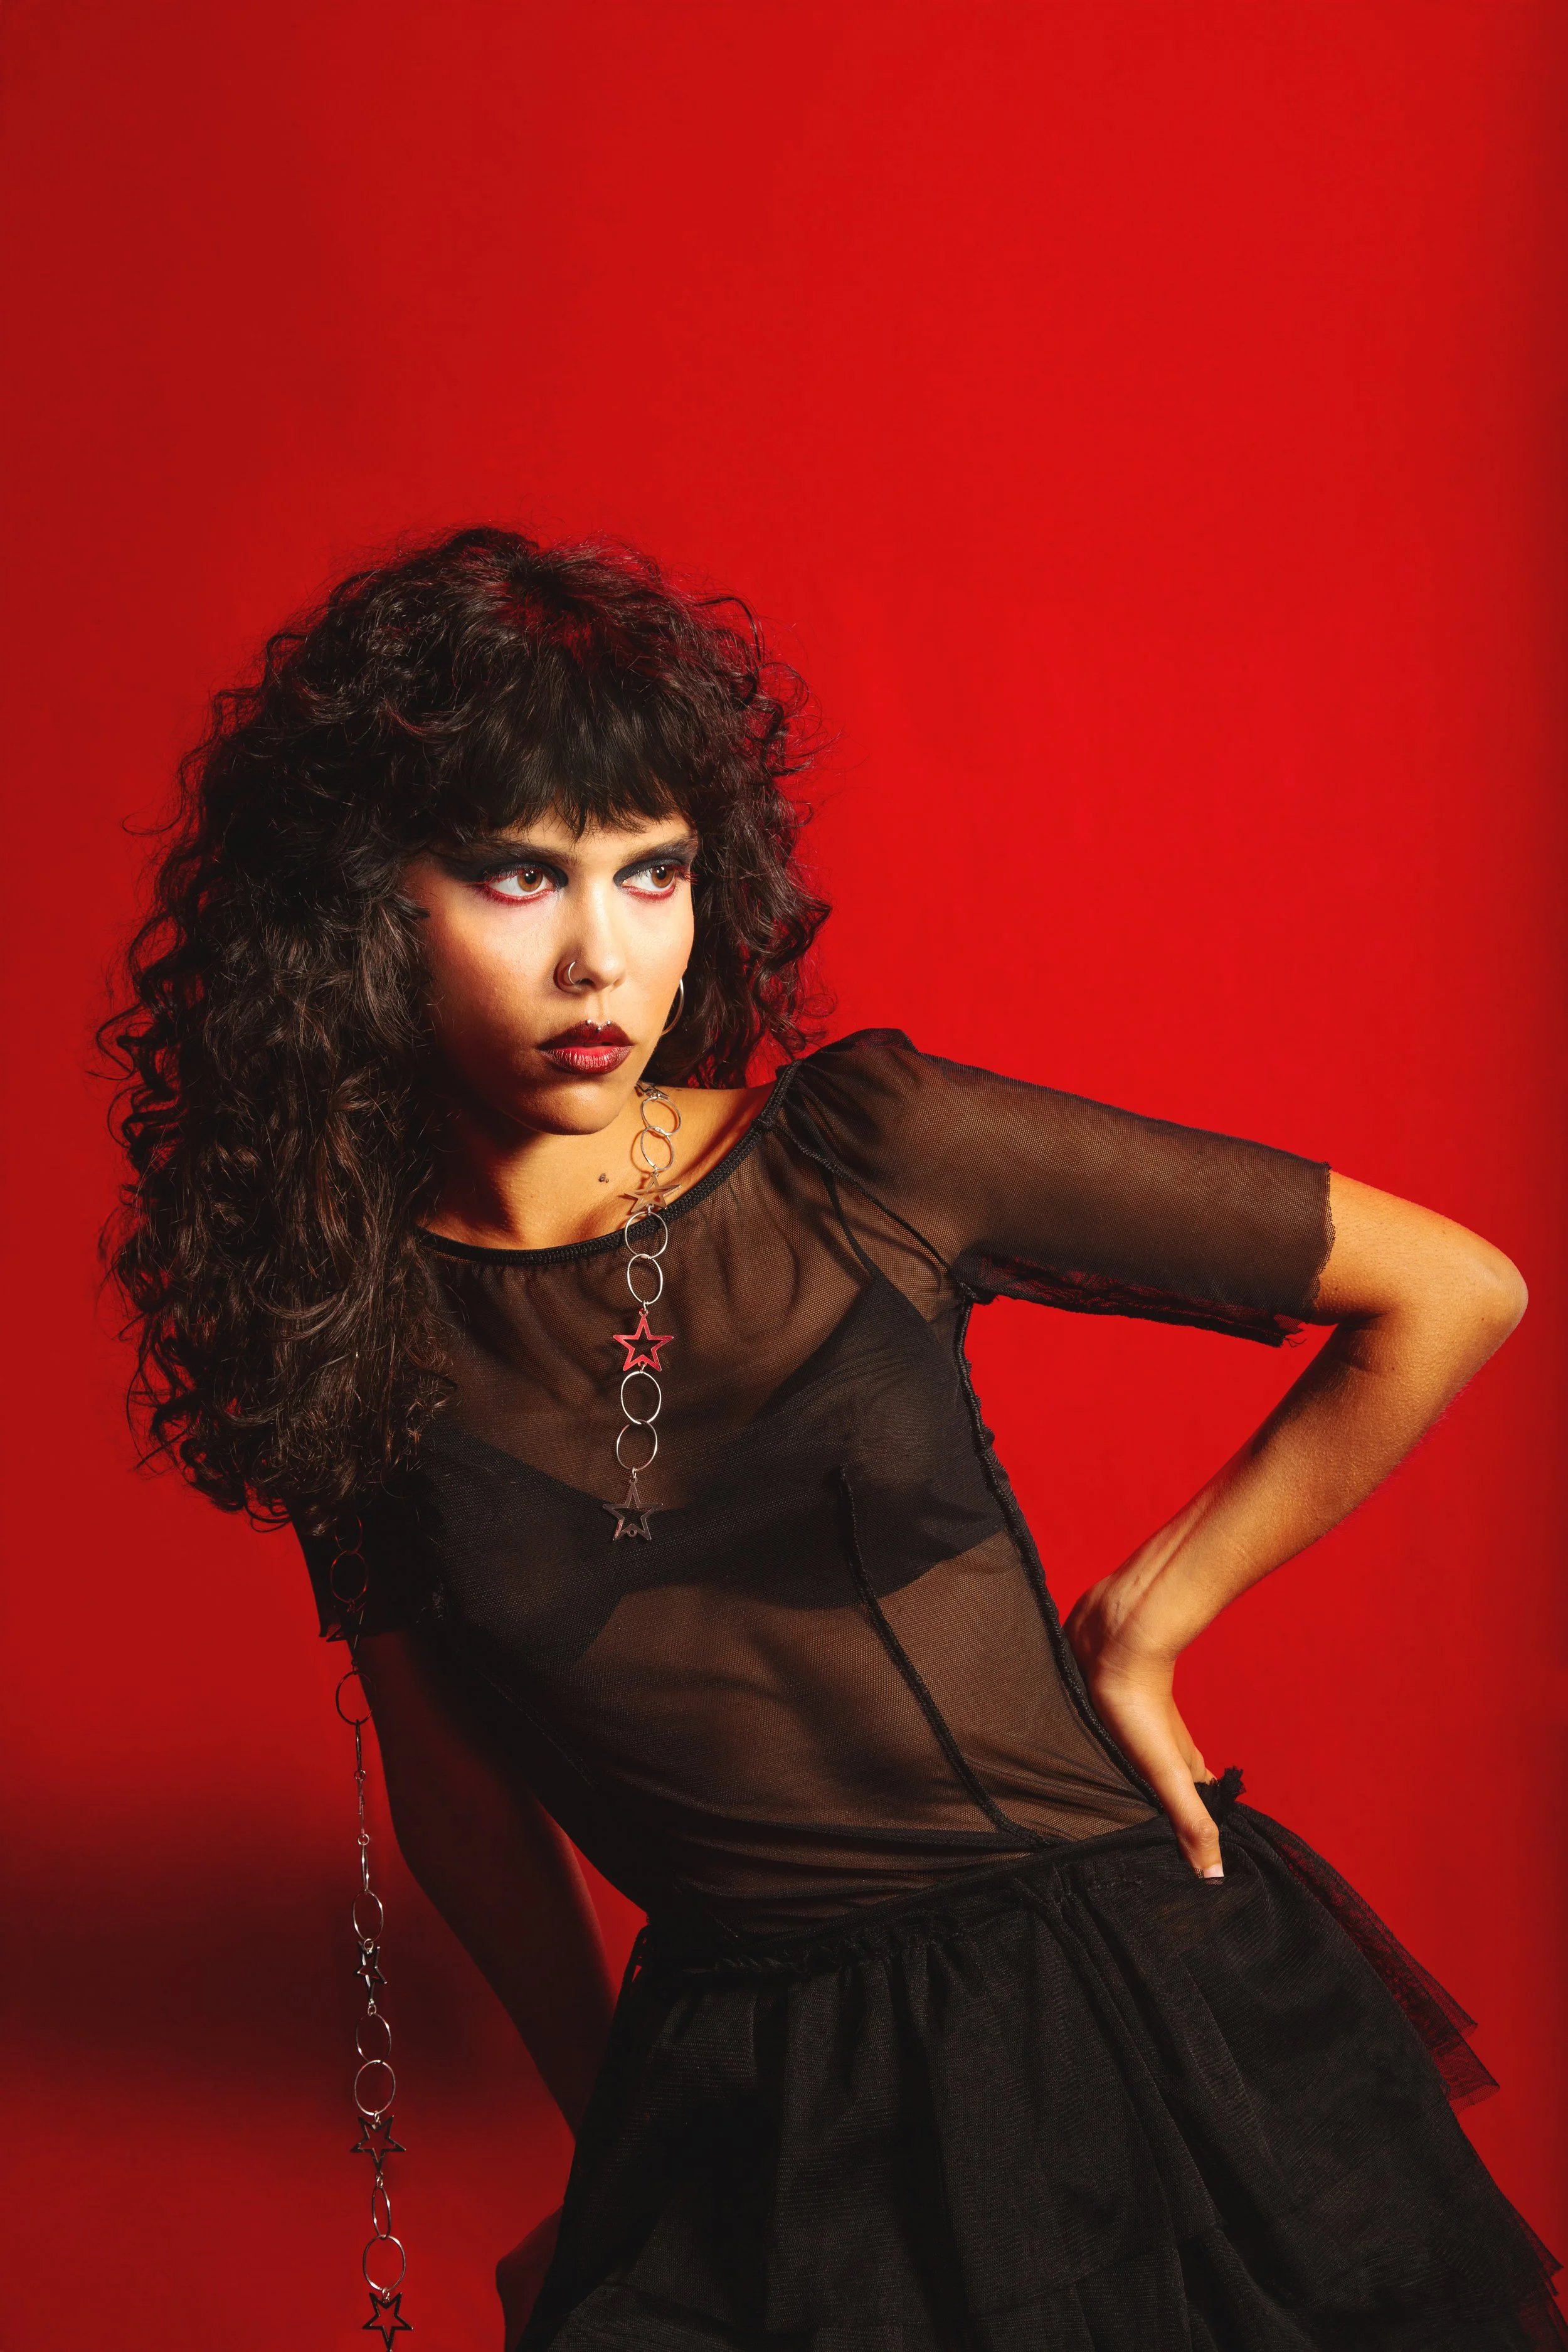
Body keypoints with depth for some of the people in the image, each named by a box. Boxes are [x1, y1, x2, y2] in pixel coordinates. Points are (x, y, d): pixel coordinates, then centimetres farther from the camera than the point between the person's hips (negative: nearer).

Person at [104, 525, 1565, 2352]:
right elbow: (456, 1795, 10)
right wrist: (606, 2128, 15)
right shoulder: (350, 1326, -2)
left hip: (1148, 2007, -1)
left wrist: (1134, 1630, -4)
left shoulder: (871, 1153, -10)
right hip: (750, 2114, 1)